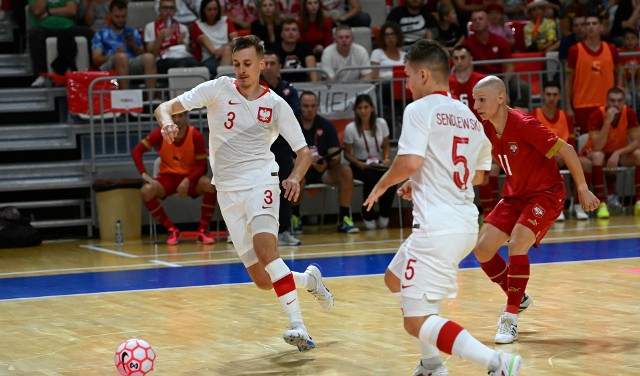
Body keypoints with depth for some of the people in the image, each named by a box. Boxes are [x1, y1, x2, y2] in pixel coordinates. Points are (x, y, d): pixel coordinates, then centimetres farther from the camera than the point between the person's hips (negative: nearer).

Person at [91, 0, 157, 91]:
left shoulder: (133, 32, 28)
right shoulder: (101, 34, 18)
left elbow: (142, 54, 21)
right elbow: (96, 60, 5)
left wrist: (133, 45, 1)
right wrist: (114, 55, -13)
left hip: (133, 66, 3)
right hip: (109, 66, -3)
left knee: (149, 57, -30)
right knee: (121, 56, -38)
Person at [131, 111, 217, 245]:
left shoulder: (195, 135, -14)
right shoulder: (160, 133, -11)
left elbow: (202, 166, -11)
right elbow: (136, 151, -5)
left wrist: (187, 181, -27)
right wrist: (144, 174, -17)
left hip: (190, 177, -1)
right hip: (168, 177, 1)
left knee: (208, 184, -34)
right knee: (146, 190, -30)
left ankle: (203, 230, -17)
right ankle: (172, 230, -12)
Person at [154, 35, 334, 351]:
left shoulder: (275, 105, 0)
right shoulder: (218, 89, 0)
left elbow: (304, 151, 5)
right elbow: (166, 107, -4)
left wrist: (295, 177, -16)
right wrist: (166, 121, -29)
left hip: (260, 182, -2)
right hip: (228, 191, 3)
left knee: (264, 247, -31)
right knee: (262, 281, 2)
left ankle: (297, 326, -30)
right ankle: (309, 278, 32)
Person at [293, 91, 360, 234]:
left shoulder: (326, 125, 3)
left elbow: (336, 156, -5)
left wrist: (327, 163, -28)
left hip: (323, 170, 3)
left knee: (345, 172, -23)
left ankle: (344, 218, -17)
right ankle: (295, 217, -13)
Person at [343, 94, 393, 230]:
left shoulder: (381, 123, -2)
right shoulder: (350, 128, -11)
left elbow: (386, 146, 10)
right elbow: (347, 153, -4)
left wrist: (386, 158, -10)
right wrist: (360, 164, -19)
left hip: (378, 165, 3)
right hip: (359, 165, -3)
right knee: (371, 178, -35)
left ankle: (384, 215, -7)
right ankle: (368, 215, -12)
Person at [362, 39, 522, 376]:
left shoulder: (420, 109, -8)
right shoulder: (470, 117, 16)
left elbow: (410, 162, -21)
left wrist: (382, 185, -2)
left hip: (437, 227, -9)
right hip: (466, 224, 9)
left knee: (416, 322, -8)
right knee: (395, 278, 30)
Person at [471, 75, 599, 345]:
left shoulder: (524, 125, -25)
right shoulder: (485, 130, -5)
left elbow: (566, 150, -19)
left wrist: (583, 189, -13)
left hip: (547, 193, -7)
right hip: (515, 195, 7)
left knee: (516, 245, -25)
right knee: (482, 249, -2)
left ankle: (511, 318, -14)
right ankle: (518, 298, 21)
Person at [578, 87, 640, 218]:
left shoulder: (629, 113, -15)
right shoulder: (597, 115, -25)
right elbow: (597, 147, -33)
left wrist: (618, 153, -31)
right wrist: (608, 121, -40)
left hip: (620, 153, 3)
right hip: (597, 153, -3)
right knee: (597, 156, -38)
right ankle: (602, 204, -37)